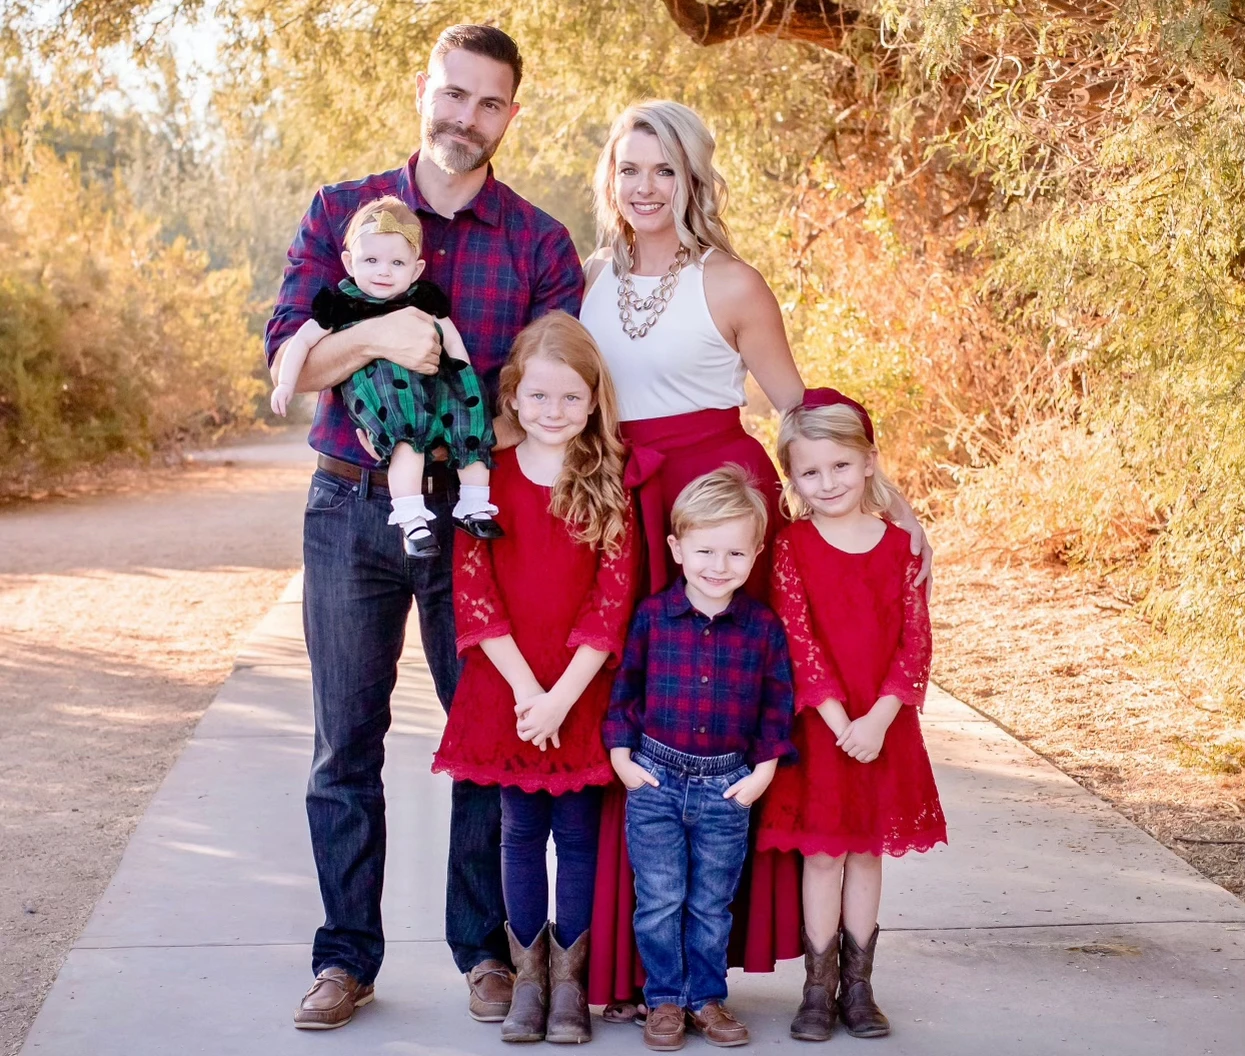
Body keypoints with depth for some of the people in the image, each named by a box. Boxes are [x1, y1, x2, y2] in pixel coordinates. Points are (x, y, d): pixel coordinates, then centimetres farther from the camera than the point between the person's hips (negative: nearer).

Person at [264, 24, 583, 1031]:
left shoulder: (541, 244, 2)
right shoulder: (342, 212, 4)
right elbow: (286, 359, -4)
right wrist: (377, 334, -22)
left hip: (476, 514, 0)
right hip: (352, 510, 1)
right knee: (346, 746, 6)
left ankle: (486, 948, 20)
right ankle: (348, 956, 17)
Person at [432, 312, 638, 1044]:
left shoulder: (611, 487, -2)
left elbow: (613, 600, -7)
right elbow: (473, 593, -6)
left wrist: (562, 696, -14)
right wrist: (526, 688, -13)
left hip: (583, 693, 0)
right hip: (506, 689, 1)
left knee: (579, 832, 5)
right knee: (521, 831, 9)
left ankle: (570, 978, 17)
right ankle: (528, 975, 20)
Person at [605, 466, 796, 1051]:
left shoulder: (765, 627, -3)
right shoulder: (651, 615, -4)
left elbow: (777, 703, 4)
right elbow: (624, 688, 3)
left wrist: (764, 770, -2)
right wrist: (622, 757, -1)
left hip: (728, 786, 1)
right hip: (654, 779, 0)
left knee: (711, 905, 12)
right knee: (659, 902, 5)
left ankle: (706, 997, 26)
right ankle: (664, 999, 19)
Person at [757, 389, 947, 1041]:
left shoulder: (899, 546, 1)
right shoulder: (791, 548, -5)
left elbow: (916, 641, -3)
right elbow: (797, 642, -10)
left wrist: (879, 718, -14)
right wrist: (840, 722, -17)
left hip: (883, 727, 2)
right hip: (818, 727, -2)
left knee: (866, 851, 10)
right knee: (823, 853, 3)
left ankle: (857, 985, 20)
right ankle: (818, 987, 13)